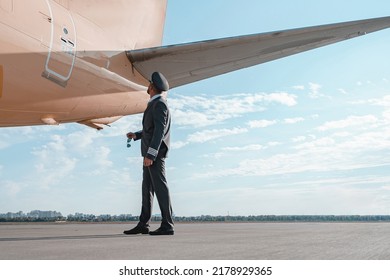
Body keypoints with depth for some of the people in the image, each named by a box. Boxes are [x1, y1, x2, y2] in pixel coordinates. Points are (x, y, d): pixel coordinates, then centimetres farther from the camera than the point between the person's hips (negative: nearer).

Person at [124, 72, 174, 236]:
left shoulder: (159, 104, -11)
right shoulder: (155, 105, 21)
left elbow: (159, 130, -20)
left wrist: (150, 154, -24)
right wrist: (136, 135, 21)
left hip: (155, 152, -10)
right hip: (151, 153, 10)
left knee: (160, 186, -9)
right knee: (147, 188, 8)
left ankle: (167, 225, -7)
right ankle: (143, 225, 12)